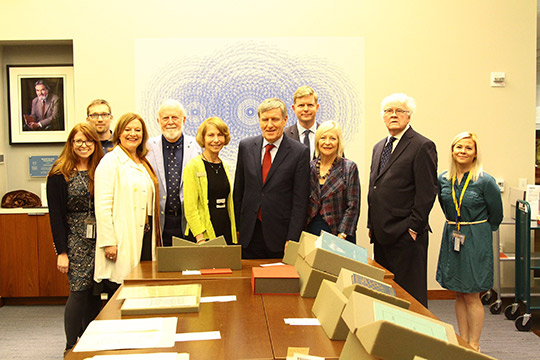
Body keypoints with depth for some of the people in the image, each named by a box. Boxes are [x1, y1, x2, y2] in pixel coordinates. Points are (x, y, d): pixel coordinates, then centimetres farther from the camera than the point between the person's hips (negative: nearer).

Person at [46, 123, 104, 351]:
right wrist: (61, 251, -10)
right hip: (75, 240, -4)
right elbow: (55, 214, -6)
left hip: (98, 239, 4)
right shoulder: (59, 175, -3)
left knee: (95, 292, 6)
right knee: (79, 291, -7)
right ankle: (72, 348, 8)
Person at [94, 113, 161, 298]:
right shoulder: (111, 161, -5)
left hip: (144, 235, 7)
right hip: (122, 240, -7)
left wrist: (153, 239, 15)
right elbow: (102, 206, -12)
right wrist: (108, 242, -17)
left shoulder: (143, 163, 18)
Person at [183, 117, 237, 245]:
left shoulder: (225, 166, 13)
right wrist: (200, 238, -17)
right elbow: (190, 208, -10)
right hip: (205, 234, -5)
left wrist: (234, 234, 12)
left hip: (226, 232, 5)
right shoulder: (193, 167, -6)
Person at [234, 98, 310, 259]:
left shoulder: (300, 152, -6)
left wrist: (292, 239, -10)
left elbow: (300, 200, -7)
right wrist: (236, 228, 7)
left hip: (280, 234, -2)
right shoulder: (246, 146, 5)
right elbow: (238, 190, 10)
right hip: (249, 234, 3)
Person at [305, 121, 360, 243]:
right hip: (310, 230, 3)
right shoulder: (309, 167, 7)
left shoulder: (349, 168, -2)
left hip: (337, 232, -3)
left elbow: (353, 206, -6)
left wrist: (341, 235, -14)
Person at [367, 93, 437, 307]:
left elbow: (427, 192, -11)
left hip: (406, 236, -7)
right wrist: (372, 225, 15)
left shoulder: (423, 146, -6)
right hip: (381, 234, 8)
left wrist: (413, 228, -14)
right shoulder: (379, 147, 18)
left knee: (409, 295, 0)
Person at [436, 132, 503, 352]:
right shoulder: (444, 179, 1)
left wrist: (477, 231, 7)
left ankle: (474, 346, 13)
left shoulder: (485, 181, -12)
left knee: (471, 296, 0)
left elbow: (496, 215, -1)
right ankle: (462, 342, 21)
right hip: (452, 239, 5)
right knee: (459, 295, 11)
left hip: (476, 241, -5)